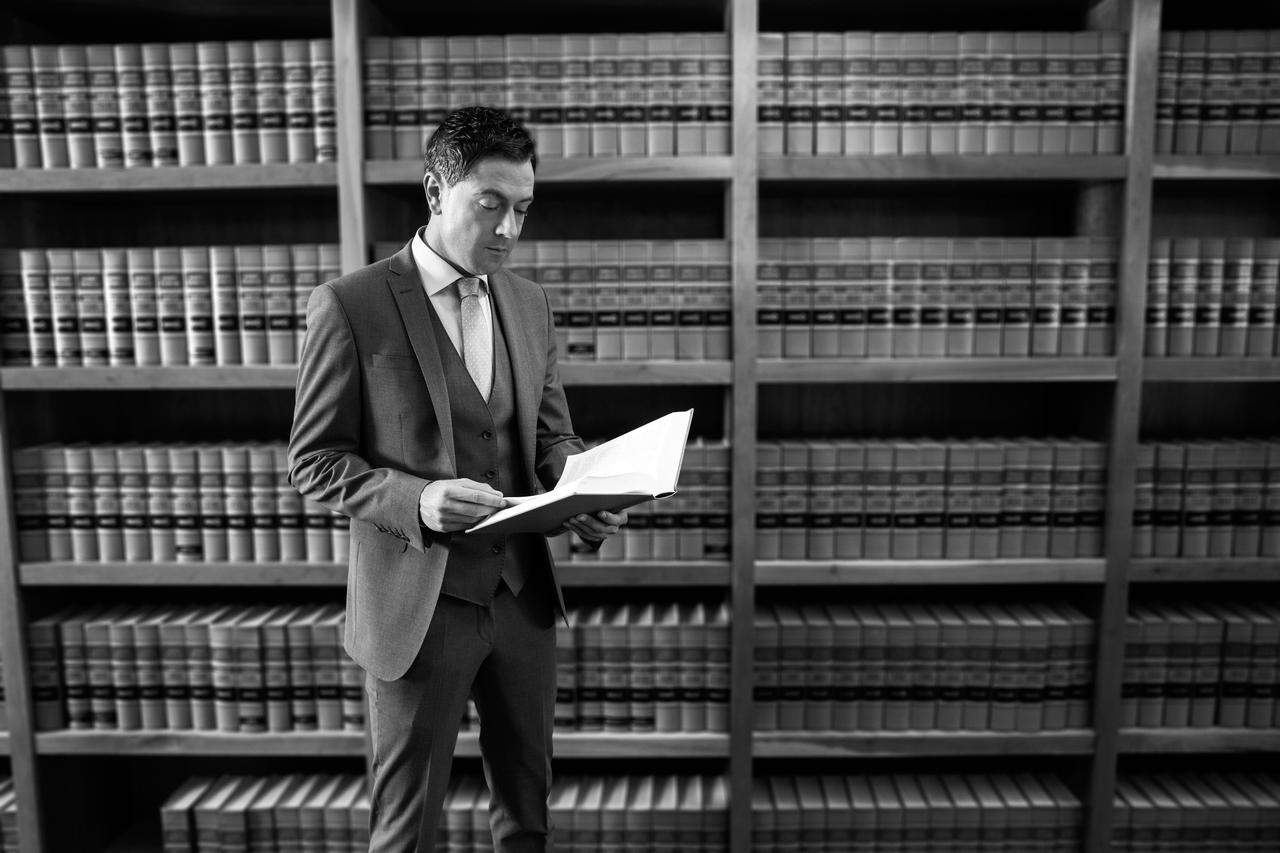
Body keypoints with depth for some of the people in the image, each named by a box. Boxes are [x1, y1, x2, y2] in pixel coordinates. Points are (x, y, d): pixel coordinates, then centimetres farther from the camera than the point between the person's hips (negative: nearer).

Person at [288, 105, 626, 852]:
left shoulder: (530, 303, 5)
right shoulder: (351, 305, -10)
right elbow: (315, 462, -8)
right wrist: (415, 499, -25)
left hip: (522, 594, 5)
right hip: (418, 605, -4)